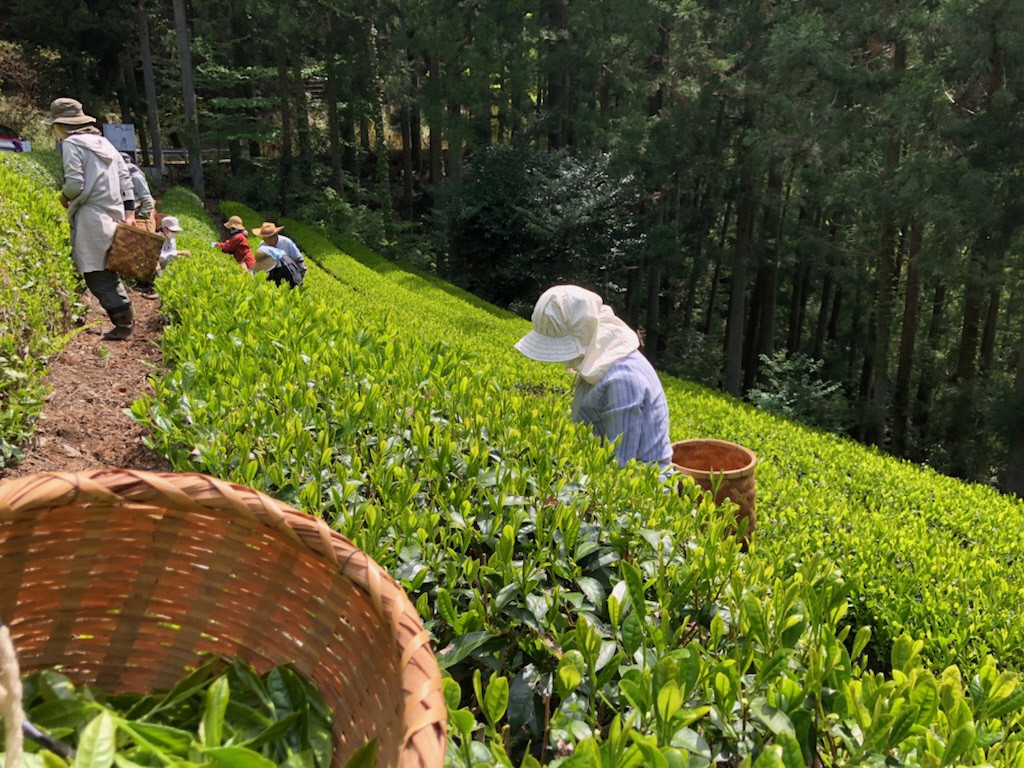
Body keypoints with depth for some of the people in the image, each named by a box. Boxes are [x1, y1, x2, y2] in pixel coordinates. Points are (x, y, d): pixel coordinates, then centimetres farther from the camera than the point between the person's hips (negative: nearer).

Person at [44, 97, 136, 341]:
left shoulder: (71, 144, -6)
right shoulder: (103, 142, 16)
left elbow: (75, 184, -14)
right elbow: (125, 179, 13)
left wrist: (64, 197, 7)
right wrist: (129, 213, 14)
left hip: (91, 218, -8)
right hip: (114, 216, 8)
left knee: (96, 276, -3)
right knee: (107, 272, 15)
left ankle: (123, 323, -2)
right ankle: (125, 319, 16)